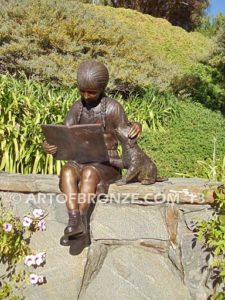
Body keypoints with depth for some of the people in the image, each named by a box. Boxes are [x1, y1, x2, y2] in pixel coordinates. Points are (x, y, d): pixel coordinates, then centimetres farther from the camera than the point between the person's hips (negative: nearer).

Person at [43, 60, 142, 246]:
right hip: (81, 160, 4)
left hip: (107, 163, -3)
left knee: (88, 172, -37)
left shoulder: (113, 108, -4)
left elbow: (126, 137, -1)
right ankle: (75, 221, -38)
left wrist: (137, 127, -24)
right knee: (67, 171, -31)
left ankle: (80, 221, -31)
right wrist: (49, 145, -19)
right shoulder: (77, 108, 8)